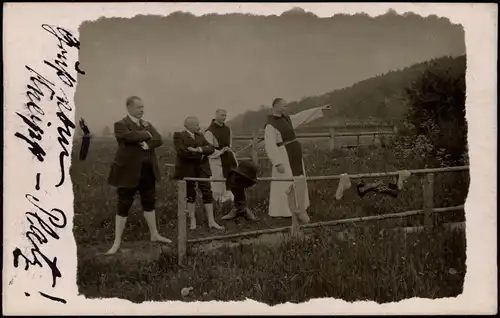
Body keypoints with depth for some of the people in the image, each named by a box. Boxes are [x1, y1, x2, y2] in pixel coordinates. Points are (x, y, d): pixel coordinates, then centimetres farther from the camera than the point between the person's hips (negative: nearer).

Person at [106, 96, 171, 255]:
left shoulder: (147, 124, 12)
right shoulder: (120, 124, -7)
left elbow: (159, 140, 1)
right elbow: (130, 136, -27)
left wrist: (147, 144, -17)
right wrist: (147, 134, -12)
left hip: (148, 171, 6)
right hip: (129, 171, -6)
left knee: (149, 202, 14)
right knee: (123, 205, 0)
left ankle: (154, 234, 27)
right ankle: (117, 241, 8)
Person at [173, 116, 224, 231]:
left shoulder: (200, 135, 13)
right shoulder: (179, 135, -4)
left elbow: (211, 148, 2)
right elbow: (182, 152, -18)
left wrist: (200, 150, -17)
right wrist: (200, 155, -12)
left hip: (202, 168, 4)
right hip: (188, 169, -4)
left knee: (208, 193, -1)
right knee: (190, 195, 5)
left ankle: (211, 221, 3)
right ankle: (192, 220, 19)